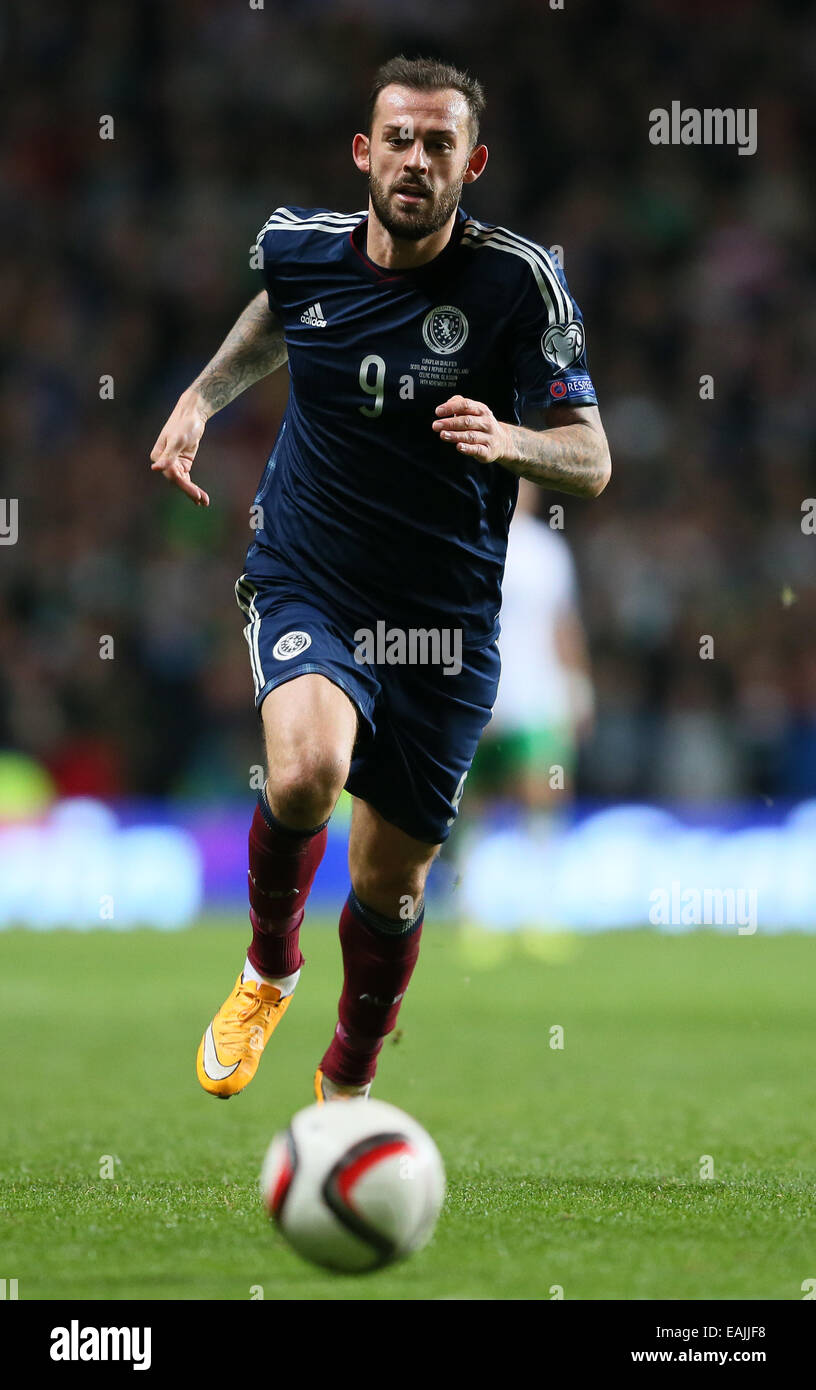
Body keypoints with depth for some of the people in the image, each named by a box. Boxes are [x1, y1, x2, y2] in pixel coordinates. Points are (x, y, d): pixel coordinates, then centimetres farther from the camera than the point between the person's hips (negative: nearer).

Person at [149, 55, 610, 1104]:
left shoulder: (519, 281, -14)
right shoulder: (298, 245, -4)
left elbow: (590, 460, -12)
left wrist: (509, 440, -31)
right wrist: (200, 399, 15)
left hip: (445, 620, 0)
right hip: (304, 581, 0)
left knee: (391, 881, 7)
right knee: (306, 773, -30)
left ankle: (346, 1087, 36)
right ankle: (270, 963, 2)